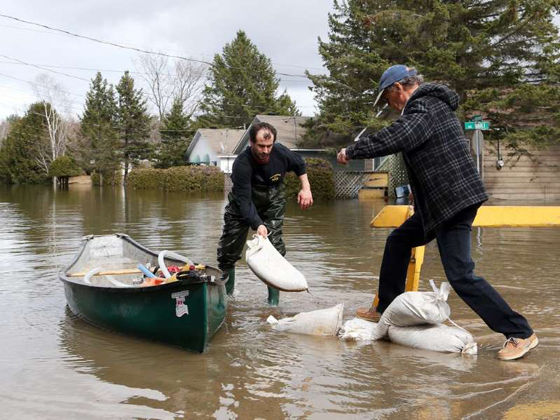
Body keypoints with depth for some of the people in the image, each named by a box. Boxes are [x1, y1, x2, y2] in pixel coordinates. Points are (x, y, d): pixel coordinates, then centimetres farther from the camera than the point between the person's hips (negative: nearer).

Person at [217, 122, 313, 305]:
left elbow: (300, 164, 2)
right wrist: (258, 225, -51)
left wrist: (306, 188, -7)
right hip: (242, 206, -1)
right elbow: (244, 201, -38)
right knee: (228, 251, 2)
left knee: (275, 250, -12)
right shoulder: (241, 164, -35)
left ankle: (274, 302, -3)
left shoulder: (280, 153, -23)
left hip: (272, 204, 2)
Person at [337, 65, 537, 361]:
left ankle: (520, 334, -3)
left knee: (461, 275, -10)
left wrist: (352, 150, -18)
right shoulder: (432, 104, 18)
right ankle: (385, 309, 31)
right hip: (441, 202, 11)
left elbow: (395, 138, -29)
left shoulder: (423, 107, -14)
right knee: (398, 242, 20)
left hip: (453, 201, -11)